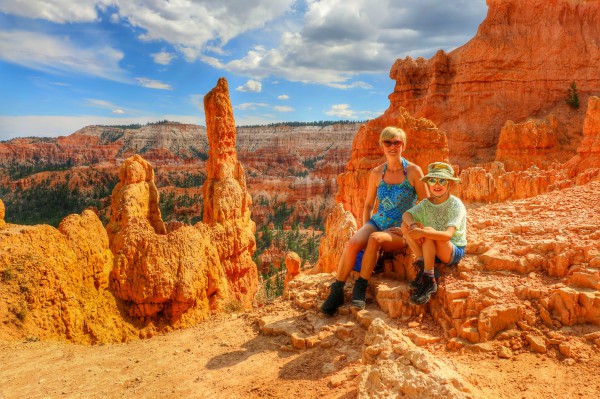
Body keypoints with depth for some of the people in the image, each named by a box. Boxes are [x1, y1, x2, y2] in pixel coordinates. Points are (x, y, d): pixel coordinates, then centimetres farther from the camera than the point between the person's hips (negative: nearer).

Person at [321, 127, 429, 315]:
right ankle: (337, 291, -20)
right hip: (377, 222, 3)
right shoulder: (376, 173, 6)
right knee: (353, 242, -28)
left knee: (375, 238, -36)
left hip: (401, 232, -3)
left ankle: (360, 288, -25)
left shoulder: (413, 171, -3)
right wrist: (365, 227, 1)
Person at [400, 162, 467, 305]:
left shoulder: (456, 204, -15)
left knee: (429, 230, -35)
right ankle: (421, 264, -13)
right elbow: (406, 214, -11)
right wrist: (413, 224, -34)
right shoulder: (426, 203, 3)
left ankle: (429, 281, -26)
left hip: (454, 252, -5)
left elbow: (448, 235, -29)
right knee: (405, 225, -16)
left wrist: (423, 232, -43)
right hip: (432, 250, 5)